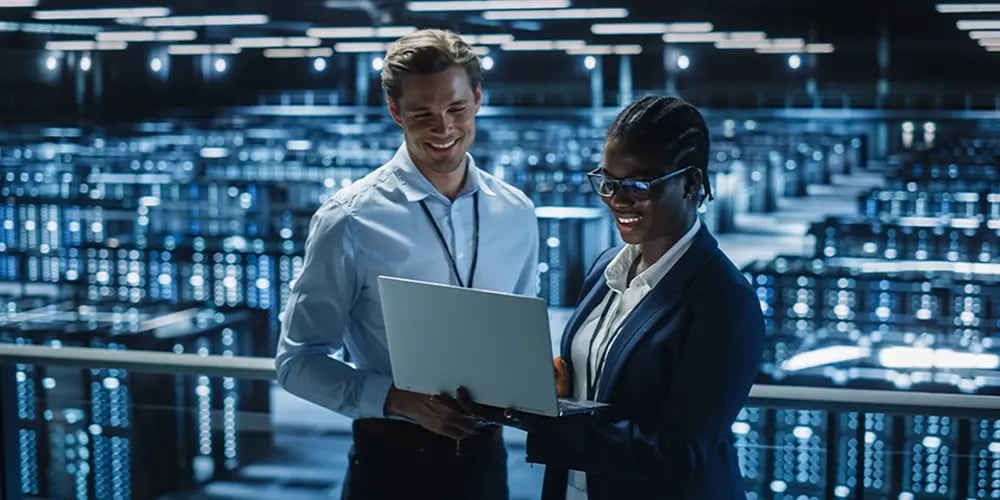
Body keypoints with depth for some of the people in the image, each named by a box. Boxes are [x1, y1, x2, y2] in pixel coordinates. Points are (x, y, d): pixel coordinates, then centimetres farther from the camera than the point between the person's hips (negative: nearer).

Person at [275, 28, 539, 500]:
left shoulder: (517, 213, 2)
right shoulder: (350, 219, -11)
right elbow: (299, 360, -9)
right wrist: (401, 399, -22)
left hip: (484, 456, 4)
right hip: (393, 461, -4)